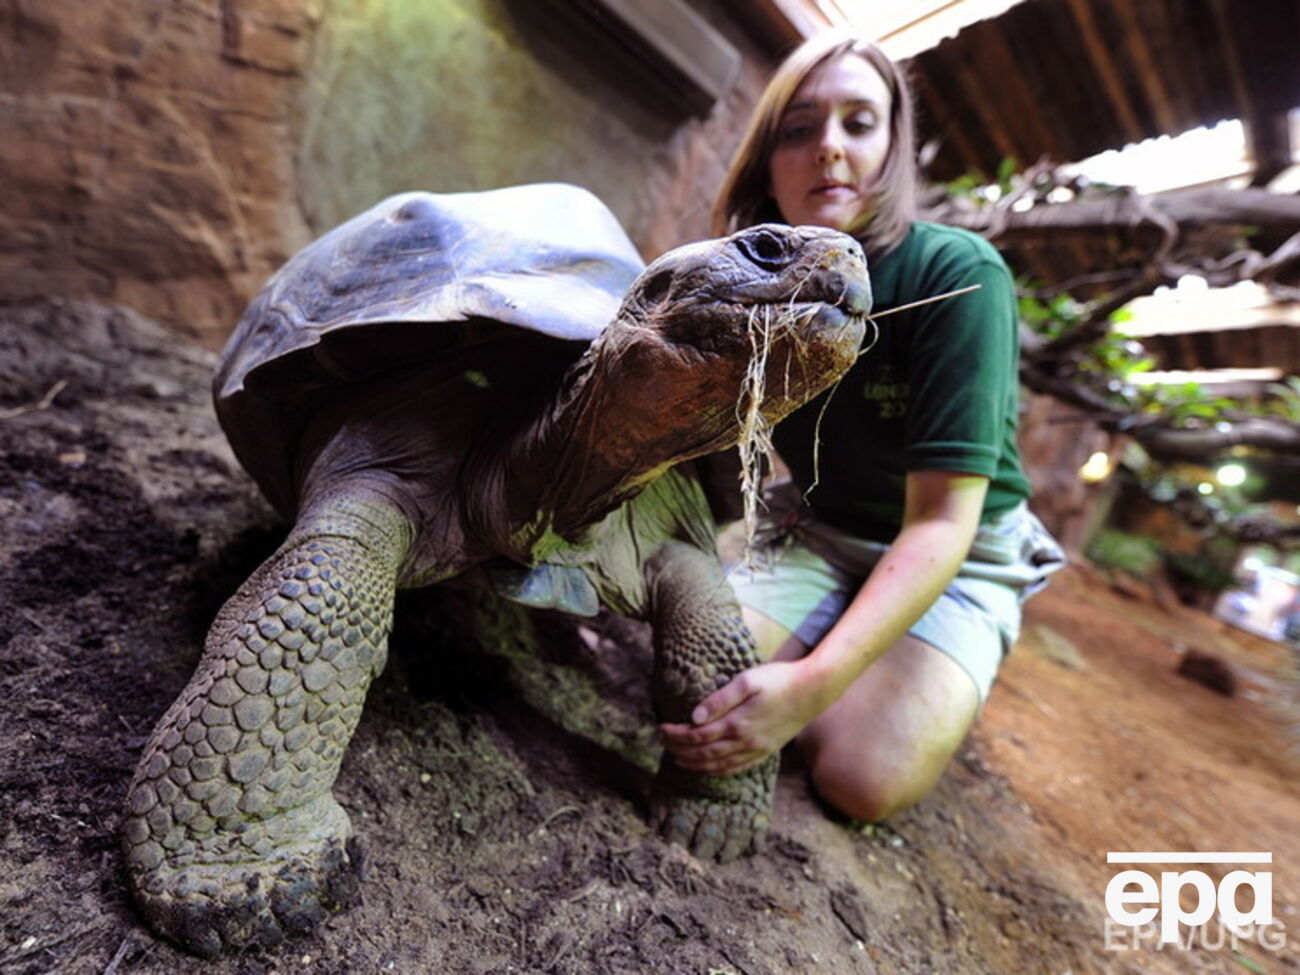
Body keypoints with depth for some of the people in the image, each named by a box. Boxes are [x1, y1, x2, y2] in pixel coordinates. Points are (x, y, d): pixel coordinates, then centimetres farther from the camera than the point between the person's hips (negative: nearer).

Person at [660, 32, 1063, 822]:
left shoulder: (958, 276, -22)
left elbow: (941, 522, -28)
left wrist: (814, 682, -40)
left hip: (955, 563, -2)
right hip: (815, 541, 3)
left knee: (864, 778, -22)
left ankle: (948, 686, 12)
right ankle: (857, 674, 11)